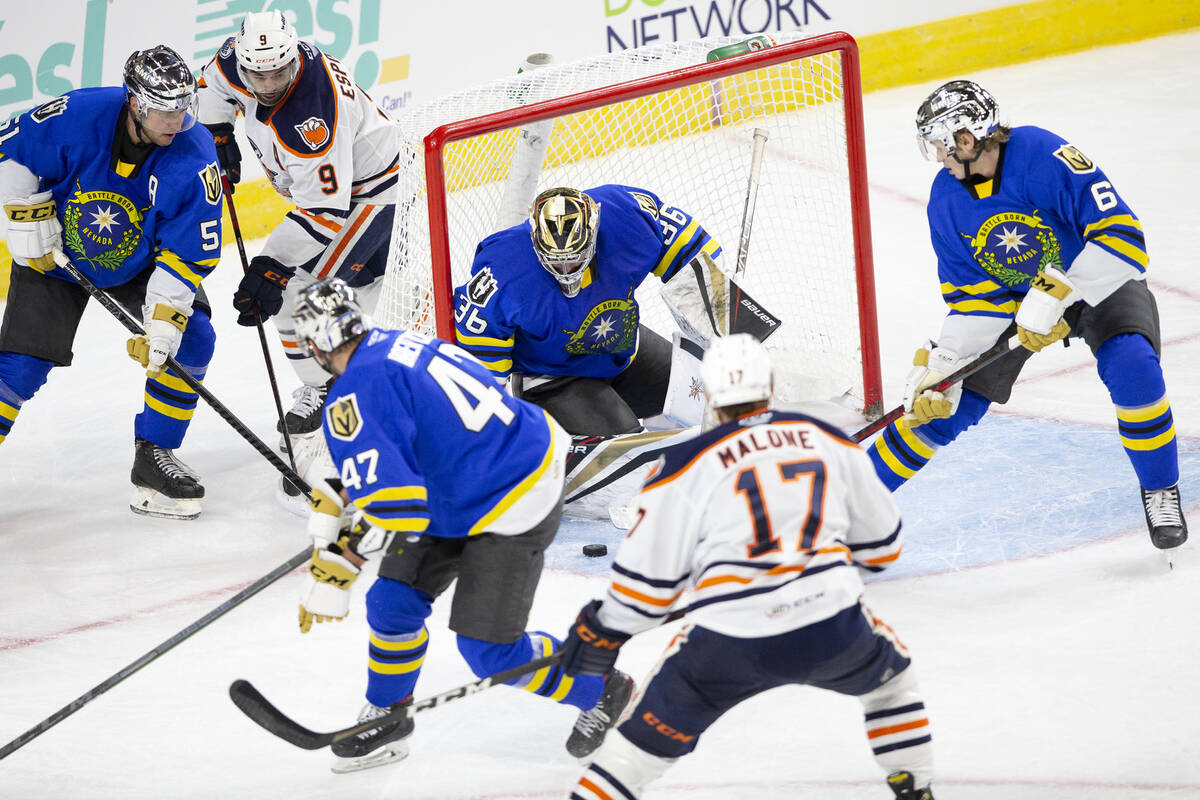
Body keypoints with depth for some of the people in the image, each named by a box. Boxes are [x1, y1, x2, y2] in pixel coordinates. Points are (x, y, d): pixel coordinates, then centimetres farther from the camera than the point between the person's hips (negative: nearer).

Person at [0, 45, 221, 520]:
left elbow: (188, 255, -23)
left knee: (190, 339, -14)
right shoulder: (77, 116, -30)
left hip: (139, 262, 2)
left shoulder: (194, 158, -26)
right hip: (54, 255, -2)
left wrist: (160, 328, -30)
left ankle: (153, 457, 0)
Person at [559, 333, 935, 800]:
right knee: (888, 673, 32)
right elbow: (881, 545, 22)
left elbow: (650, 571, 6)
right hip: (832, 629, 2)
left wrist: (603, 631, 21)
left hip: (730, 644, -2)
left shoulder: (687, 466, 5)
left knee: (651, 732, 12)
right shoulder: (829, 443, 14)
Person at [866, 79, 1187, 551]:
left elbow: (1121, 235, -38)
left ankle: (1160, 493, -7)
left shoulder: (1045, 156, -34)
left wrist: (1054, 296, -42)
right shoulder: (946, 202, -15)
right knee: (942, 403, -1)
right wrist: (940, 365, -21)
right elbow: (973, 300, -10)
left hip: (1096, 280, -4)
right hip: (1009, 294, 4)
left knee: (1132, 370, -30)